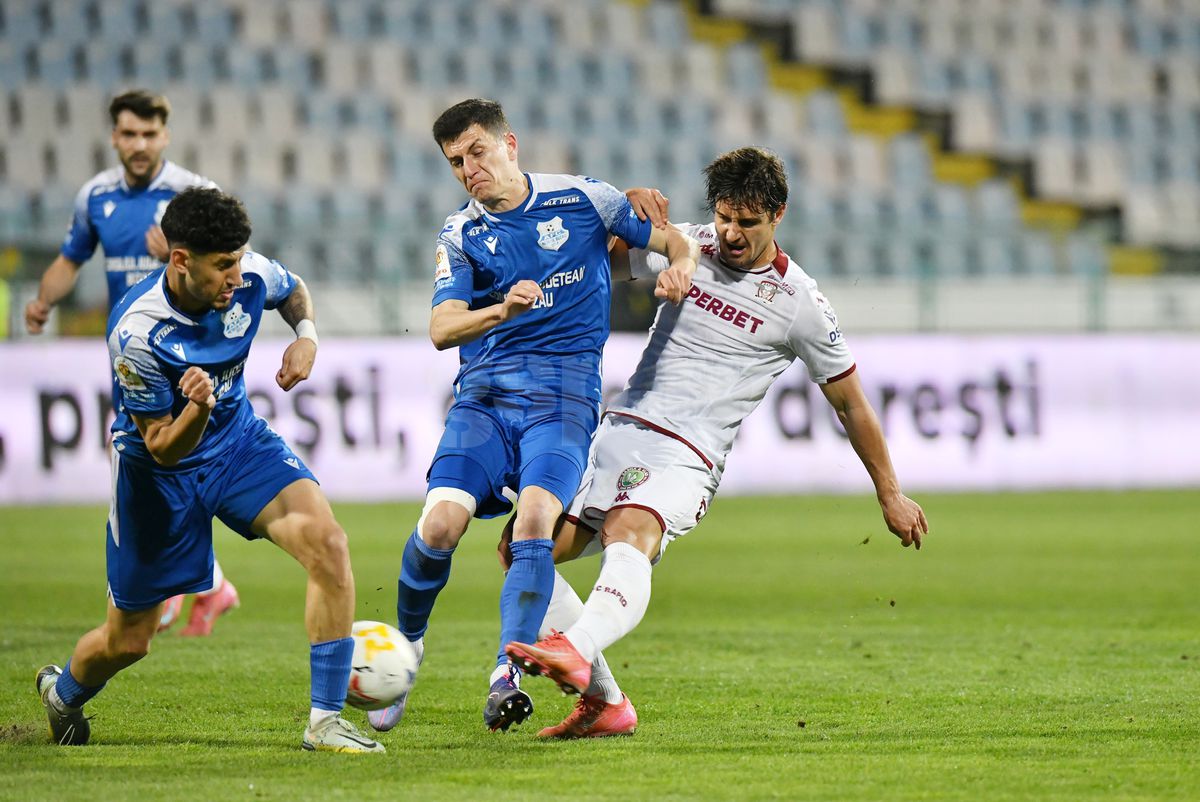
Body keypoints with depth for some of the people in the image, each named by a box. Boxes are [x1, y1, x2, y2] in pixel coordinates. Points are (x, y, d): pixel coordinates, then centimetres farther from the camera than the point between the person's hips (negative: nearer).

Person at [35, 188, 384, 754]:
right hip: (158, 472, -3)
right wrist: (197, 408, -45)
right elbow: (163, 449, -24)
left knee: (327, 543, -25)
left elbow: (294, 291, 12)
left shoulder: (249, 276, -17)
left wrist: (306, 336, -10)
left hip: (238, 438, 4)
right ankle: (62, 692, 47)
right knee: (127, 641, 10)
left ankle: (325, 720, -18)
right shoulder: (136, 332, -31)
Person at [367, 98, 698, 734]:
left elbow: (675, 242, 16)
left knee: (535, 519, -26)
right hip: (483, 395, 2)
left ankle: (506, 676, -28)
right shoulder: (461, 235, 10)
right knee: (441, 522, -18)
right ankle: (406, 644, 8)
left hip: (562, 395, -2)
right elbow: (441, 329, -4)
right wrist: (503, 310, -24)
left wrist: (678, 269, -9)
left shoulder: (582, 199, 7)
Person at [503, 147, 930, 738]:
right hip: (619, 430, 6)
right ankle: (604, 704, 3)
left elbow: (850, 404, 11)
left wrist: (891, 495, 16)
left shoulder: (800, 305, 0)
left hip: (685, 459, -6)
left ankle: (576, 654, -65)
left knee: (627, 537, -36)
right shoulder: (686, 246, 11)